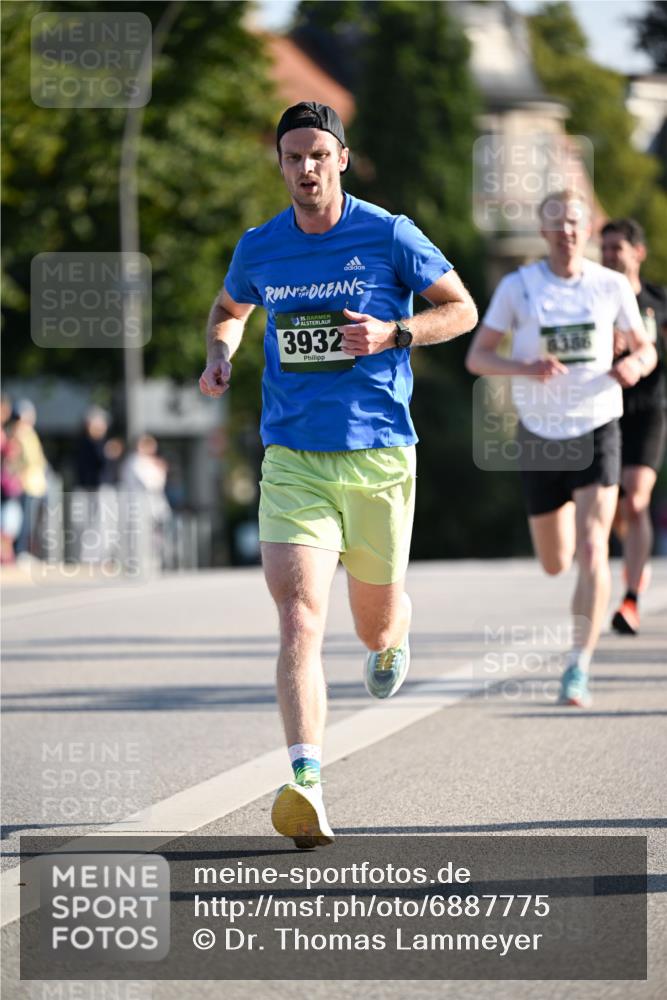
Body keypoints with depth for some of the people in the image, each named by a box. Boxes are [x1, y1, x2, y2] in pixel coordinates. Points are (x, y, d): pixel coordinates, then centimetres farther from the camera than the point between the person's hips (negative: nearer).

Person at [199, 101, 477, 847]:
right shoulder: (259, 248, 5)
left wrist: (392, 334, -13)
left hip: (378, 457, -1)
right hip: (292, 462, 1)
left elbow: (462, 310, 5)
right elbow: (229, 309, 26)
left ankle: (391, 642, 54)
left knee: (374, 624, 14)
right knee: (300, 620, -17)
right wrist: (220, 354, 3)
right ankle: (306, 787, -27)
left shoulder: (388, 236, -4)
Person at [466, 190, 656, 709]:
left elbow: (646, 349, 10)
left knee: (591, 551, -18)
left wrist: (635, 365, -14)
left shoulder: (613, 286, -1)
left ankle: (579, 667, -17)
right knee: (555, 563, 12)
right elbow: (477, 358, -2)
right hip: (540, 435, 1)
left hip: (598, 432, -1)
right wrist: (525, 368, -22)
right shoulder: (517, 287, -3)